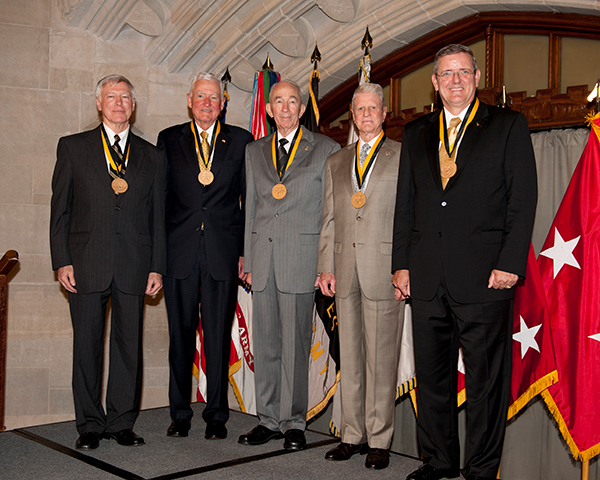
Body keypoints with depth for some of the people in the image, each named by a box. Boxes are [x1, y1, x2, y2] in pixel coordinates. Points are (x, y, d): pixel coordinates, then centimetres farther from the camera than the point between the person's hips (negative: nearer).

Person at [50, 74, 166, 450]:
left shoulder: (151, 156, 11)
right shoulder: (73, 148, 8)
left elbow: (158, 216, 10)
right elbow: (60, 209, 5)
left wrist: (157, 267, 3)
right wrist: (62, 261, -4)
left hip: (134, 266, 1)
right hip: (86, 265, -1)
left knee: (129, 344, 5)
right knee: (87, 346, 5)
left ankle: (122, 422, 18)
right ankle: (90, 425, 17)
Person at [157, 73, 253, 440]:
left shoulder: (241, 141, 8)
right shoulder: (169, 140, 10)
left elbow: (250, 199, 7)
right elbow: (160, 198, 9)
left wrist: (247, 250, 1)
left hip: (223, 252, -1)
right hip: (179, 253, 1)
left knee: (219, 336, 4)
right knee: (180, 334, 7)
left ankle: (217, 414, 16)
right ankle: (180, 413, 20)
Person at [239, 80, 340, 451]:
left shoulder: (326, 150, 4)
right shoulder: (254, 152, 16)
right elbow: (250, 208, 16)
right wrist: (249, 261, 10)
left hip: (301, 259, -4)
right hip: (263, 259, 4)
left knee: (296, 344, -1)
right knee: (265, 344, 8)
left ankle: (293, 422, 12)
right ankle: (270, 419, 19)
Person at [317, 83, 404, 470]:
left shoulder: (404, 156, 4)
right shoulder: (336, 163, 18)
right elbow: (329, 219, 16)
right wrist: (326, 267, 6)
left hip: (384, 268, -4)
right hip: (346, 270, 5)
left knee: (381, 357, -1)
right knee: (350, 355, 9)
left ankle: (379, 440, 10)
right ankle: (354, 434, 19)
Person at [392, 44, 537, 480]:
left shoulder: (508, 126, 5)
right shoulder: (416, 133, 16)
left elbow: (523, 199, -2)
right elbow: (405, 203, 16)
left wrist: (510, 263, -11)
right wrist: (401, 263, 8)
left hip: (484, 274, -4)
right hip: (426, 276, 4)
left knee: (486, 378, 2)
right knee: (431, 374, 11)